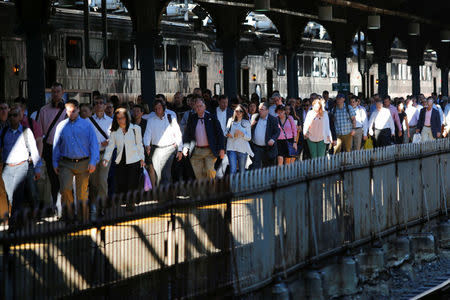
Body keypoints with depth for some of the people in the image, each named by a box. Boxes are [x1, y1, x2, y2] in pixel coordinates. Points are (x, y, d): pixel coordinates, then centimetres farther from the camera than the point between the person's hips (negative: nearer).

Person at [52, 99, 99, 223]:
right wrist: (55, 163, 7)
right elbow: (56, 146, 13)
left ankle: (83, 220, 15)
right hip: (66, 164, 1)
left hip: (83, 163, -1)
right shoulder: (61, 126, 9)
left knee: (82, 192, 5)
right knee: (65, 189, -16)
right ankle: (69, 216, -1)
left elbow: (94, 144, 1)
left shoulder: (87, 125, 4)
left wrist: (93, 162, -8)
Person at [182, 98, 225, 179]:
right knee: (198, 174, 2)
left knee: (210, 171, -14)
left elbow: (220, 133, 2)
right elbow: (187, 134, 10)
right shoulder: (192, 118, 8)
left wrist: (221, 149, -3)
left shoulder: (212, 118, 1)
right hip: (196, 151, 2)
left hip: (210, 150, -2)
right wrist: (185, 147, -4)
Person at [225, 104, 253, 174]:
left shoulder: (246, 123, 6)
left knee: (242, 171, 7)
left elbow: (249, 137, 2)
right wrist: (227, 134, -9)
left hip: (242, 149, 0)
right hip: (231, 148, 0)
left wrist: (241, 134, -16)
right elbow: (226, 132, 14)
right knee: (233, 170, -12)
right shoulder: (230, 120, 10)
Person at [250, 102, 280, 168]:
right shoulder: (255, 117, 6)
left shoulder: (273, 119, -2)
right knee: (255, 166, -7)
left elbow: (277, 131, -3)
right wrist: (251, 125, -12)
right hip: (256, 147, 1)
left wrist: (273, 139, -21)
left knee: (267, 167, 11)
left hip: (268, 148, -1)